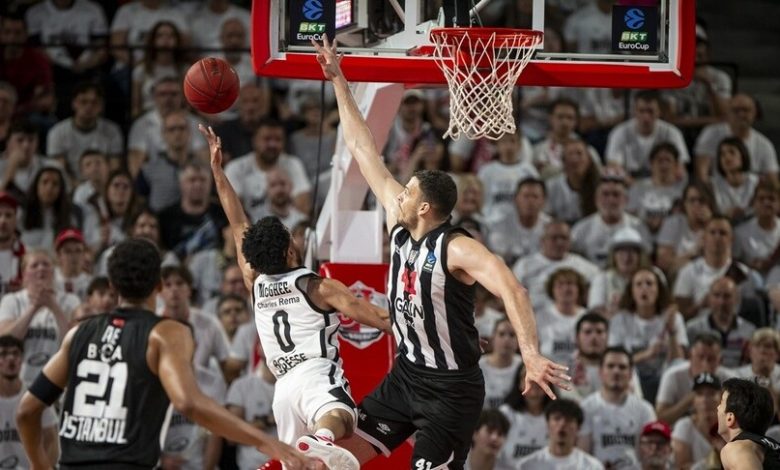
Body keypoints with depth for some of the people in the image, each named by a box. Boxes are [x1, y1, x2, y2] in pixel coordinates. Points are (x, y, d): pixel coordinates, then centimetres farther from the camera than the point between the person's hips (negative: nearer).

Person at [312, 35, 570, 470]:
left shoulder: (456, 249, -21)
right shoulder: (401, 230, 1)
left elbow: (512, 290, -36)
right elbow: (365, 151, 7)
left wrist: (532, 355, -53)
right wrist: (339, 82, 10)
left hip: (451, 389, -8)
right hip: (406, 376, 8)